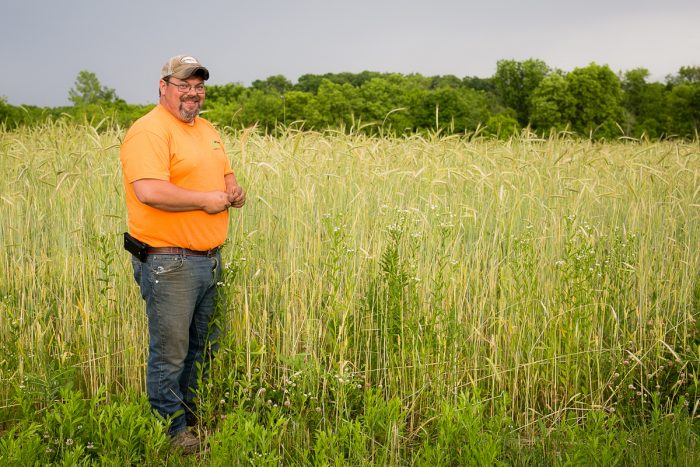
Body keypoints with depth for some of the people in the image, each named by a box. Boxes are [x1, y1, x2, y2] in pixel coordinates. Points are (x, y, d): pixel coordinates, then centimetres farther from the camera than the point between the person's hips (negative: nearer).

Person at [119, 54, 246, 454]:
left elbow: (226, 173, 28)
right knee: (170, 353, 0)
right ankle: (172, 432, 15)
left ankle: (196, 419, 34)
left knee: (205, 348, 18)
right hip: (169, 262, -9)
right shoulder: (149, 131, -13)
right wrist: (207, 199, -17)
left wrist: (234, 189, 3)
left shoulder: (207, 129, 16)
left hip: (210, 259, 9)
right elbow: (149, 191, -27)